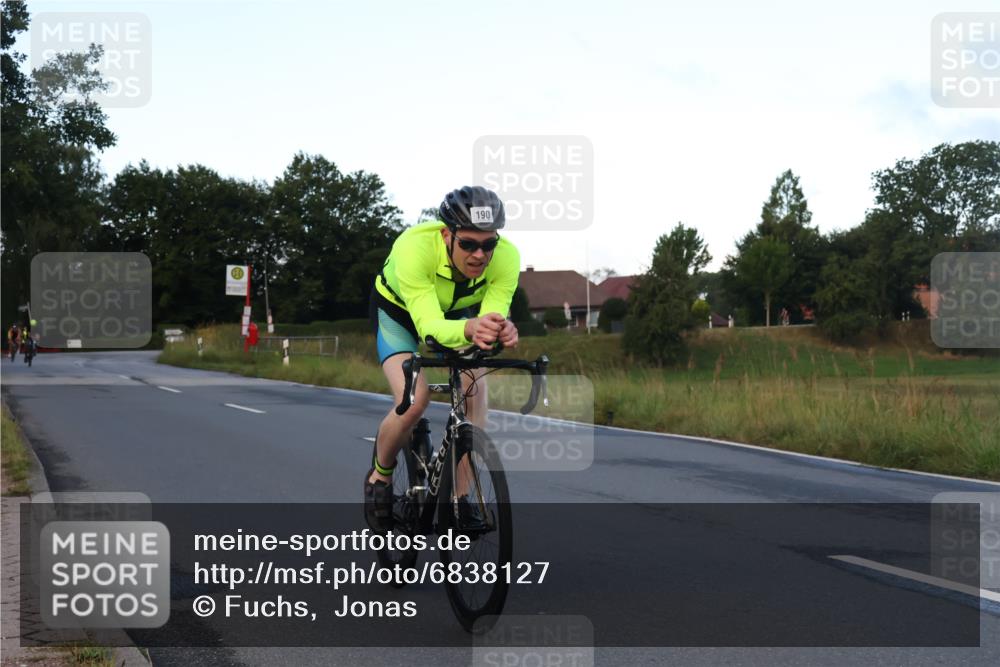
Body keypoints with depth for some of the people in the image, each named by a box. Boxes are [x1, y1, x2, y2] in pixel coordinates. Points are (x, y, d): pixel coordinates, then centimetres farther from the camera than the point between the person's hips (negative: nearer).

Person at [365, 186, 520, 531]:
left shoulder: (506, 257, -32)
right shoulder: (414, 247, -41)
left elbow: (492, 315, -37)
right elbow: (429, 326, -48)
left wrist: (499, 331, -62)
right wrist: (469, 328, -69)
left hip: (456, 312, 3)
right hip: (398, 311, -3)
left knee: (475, 391, -22)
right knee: (413, 401, -23)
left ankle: (460, 497, -9)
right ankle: (380, 475, 7)